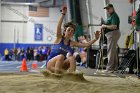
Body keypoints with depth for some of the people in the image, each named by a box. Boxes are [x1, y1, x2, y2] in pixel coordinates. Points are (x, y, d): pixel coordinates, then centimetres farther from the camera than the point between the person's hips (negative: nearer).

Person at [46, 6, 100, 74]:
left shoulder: (71, 43, 4)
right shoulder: (59, 38, -6)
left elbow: (86, 45, -1)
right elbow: (58, 26, -25)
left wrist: (95, 39, -13)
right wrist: (63, 14, -34)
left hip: (60, 64, 4)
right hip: (50, 63, -4)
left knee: (72, 58, -21)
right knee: (61, 56, -32)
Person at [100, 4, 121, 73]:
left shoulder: (114, 16, -15)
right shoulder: (110, 16, 18)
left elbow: (114, 26, -26)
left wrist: (105, 26, -17)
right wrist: (103, 27, 9)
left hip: (113, 34, -11)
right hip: (111, 34, 11)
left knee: (110, 51, -11)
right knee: (113, 51, 16)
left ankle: (109, 68, -9)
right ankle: (114, 67, 25)